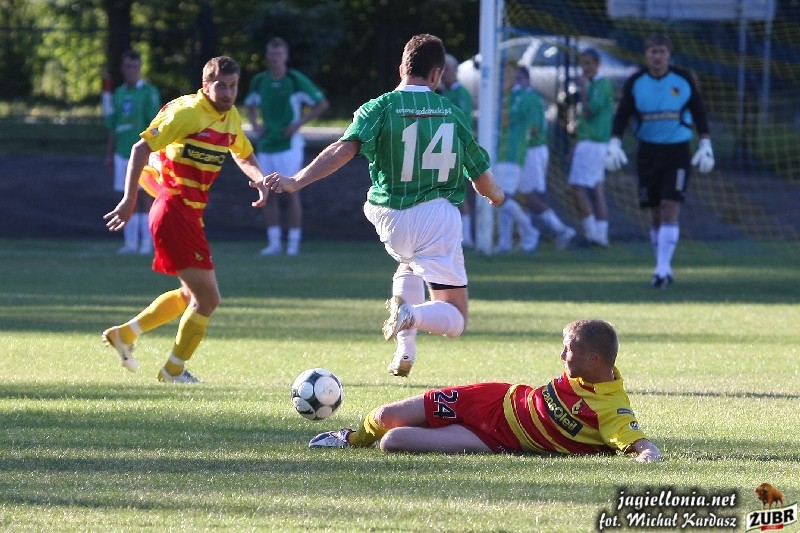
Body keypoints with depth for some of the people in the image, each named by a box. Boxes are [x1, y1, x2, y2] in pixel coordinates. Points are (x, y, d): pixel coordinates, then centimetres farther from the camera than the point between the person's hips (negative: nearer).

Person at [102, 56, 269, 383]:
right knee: (208, 297, -7)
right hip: (174, 211, -10)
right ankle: (174, 370, 9)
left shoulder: (231, 117, 10)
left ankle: (125, 334, 32)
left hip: (191, 214, 10)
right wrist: (129, 200, -23)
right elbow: (141, 148, -17)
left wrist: (259, 179, 4)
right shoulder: (188, 112, -15)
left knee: (192, 294, 23)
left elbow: (243, 156, 27)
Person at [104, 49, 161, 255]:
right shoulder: (118, 94, 13)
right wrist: (110, 153, 14)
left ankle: (147, 243, -1)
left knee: (146, 198, -4)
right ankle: (130, 243, 8)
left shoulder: (148, 92, -3)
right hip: (122, 153, 5)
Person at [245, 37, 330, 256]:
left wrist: (299, 123, -9)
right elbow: (250, 105, 24)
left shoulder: (296, 80, -7)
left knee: (291, 192, -5)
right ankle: (274, 242, 9)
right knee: (268, 194, 3)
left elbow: (322, 104, -2)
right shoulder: (258, 81, 5)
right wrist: (255, 125, 6)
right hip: (265, 145, 5)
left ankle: (294, 242, 0)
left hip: (289, 144, -5)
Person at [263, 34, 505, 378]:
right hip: (438, 217, -1)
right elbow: (482, 180, 9)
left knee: (409, 264, 38)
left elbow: (344, 149, -20)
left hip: (391, 219, 1)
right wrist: (497, 196, 32)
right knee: (454, 320, 6)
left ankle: (405, 350, 19)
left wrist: (295, 182, -26)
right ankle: (412, 315, -29)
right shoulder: (452, 114, 3)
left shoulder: (380, 108, -3)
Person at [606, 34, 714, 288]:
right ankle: (665, 269, 19)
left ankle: (662, 271, -16)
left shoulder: (683, 80, -1)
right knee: (656, 214, 6)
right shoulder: (635, 82, 0)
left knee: (670, 209, -14)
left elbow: (699, 113, 7)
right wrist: (614, 144, -13)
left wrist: (705, 145, 1)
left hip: (678, 152, -2)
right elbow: (622, 115, 0)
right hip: (648, 151, 2)